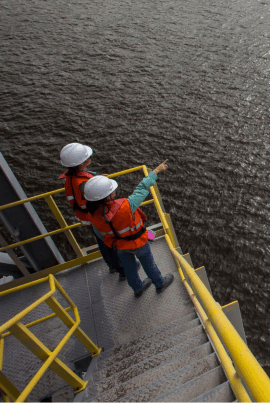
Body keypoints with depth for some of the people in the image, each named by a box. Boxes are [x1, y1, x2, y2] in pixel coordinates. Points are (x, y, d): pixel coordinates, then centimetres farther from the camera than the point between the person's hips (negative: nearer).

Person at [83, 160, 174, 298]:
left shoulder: (92, 214, -27)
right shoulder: (124, 207, -43)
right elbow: (142, 189, -31)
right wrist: (156, 171, -18)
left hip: (118, 243, 5)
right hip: (137, 242, -4)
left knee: (128, 266, 29)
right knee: (148, 263, 24)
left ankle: (138, 288, 57)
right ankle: (160, 284, 53)